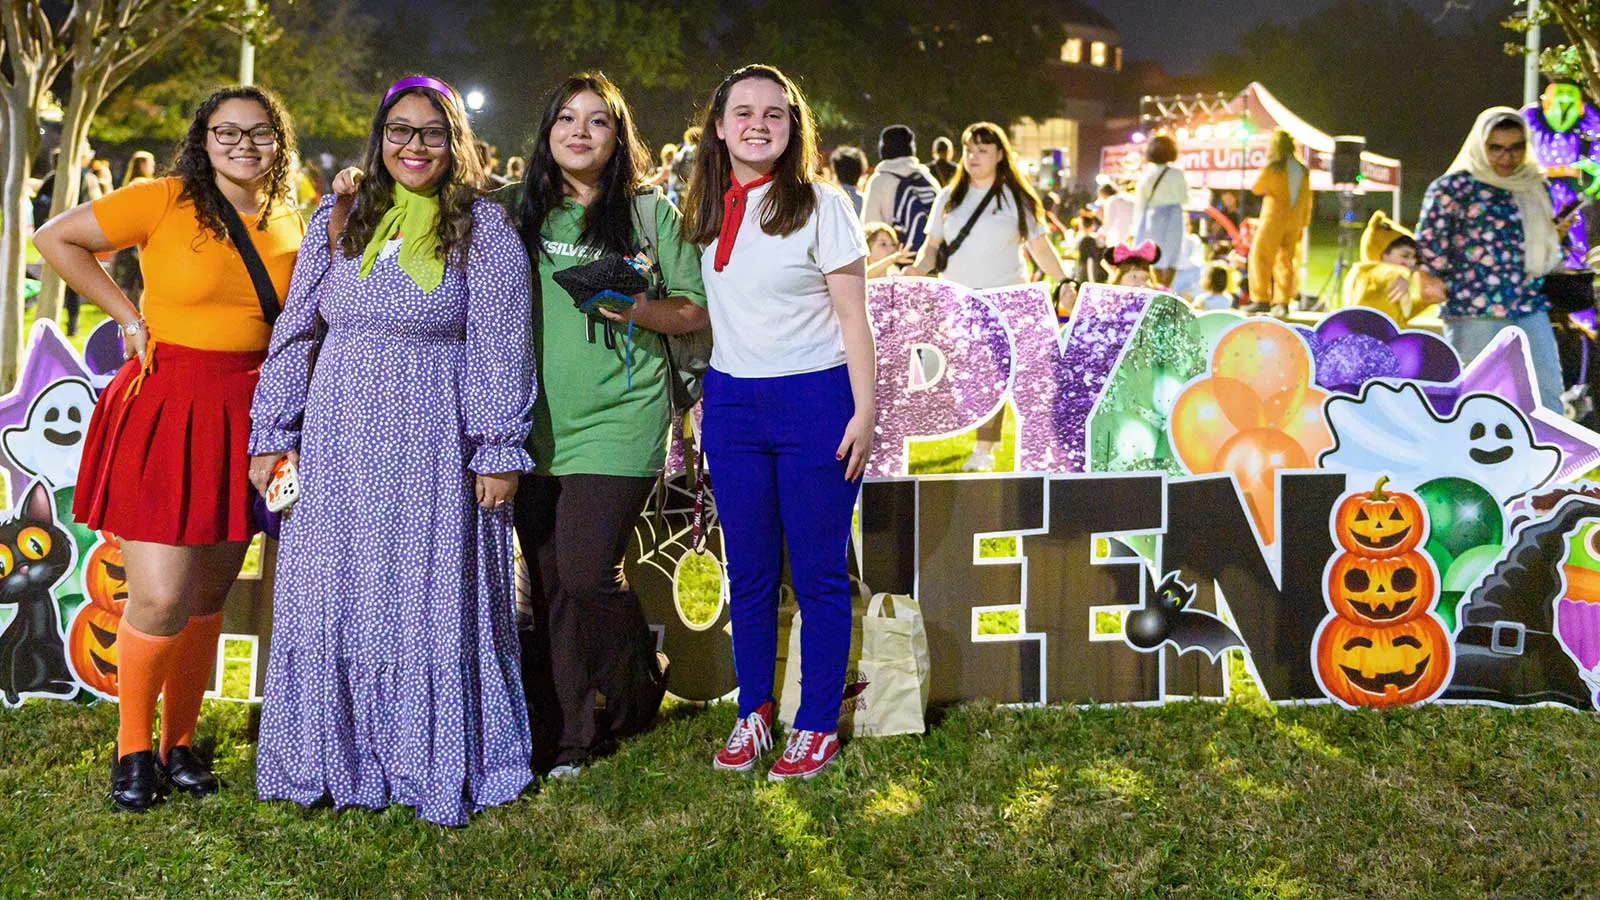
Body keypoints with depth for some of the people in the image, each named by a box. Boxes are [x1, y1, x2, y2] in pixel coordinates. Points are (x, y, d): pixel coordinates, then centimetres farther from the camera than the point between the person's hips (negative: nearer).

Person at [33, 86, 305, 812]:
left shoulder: (290, 224, 9)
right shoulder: (164, 201, -6)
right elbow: (54, 237, -2)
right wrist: (127, 315, -5)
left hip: (242, 418, 5)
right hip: (164, 411, -5)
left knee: (208, 598, 13)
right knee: (161, 600, -7)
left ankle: (180, 744, 29)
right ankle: (133, 749, 16)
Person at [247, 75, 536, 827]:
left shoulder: (483, 228, -1)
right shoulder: (338, 217, 8)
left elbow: (499, 348, -4)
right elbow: (295, 330, 10)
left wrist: (498, 451, -9)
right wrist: (273, 436, 7)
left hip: (434, 446, -3)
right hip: (339, 442, 3)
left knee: (432, 598, 4)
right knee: (335, 593, 8)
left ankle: (436, 767, 17)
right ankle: (339, 759, 22)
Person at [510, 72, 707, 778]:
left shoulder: (650, 212, 4)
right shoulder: (523, 214, 12)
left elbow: (695, 312, 4)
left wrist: (636, 309, -13)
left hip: (618, 418, -3)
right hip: (537, 421, 4)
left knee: (586, 573, -11)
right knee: (549, 585, 6)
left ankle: (639, 681, 18)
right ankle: (564, 735, 19)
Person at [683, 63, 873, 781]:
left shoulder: (820, 205, -4)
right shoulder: (707, 210, 10)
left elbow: (853, 319, -5)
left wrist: (864, 412, -10)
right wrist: (699, 398, 13)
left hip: (814, 401, -4)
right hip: (730, 403, 5)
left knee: (818, 574, 2)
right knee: (747, 573, 11)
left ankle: (817, 726, 14)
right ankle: (753, 711, 25)